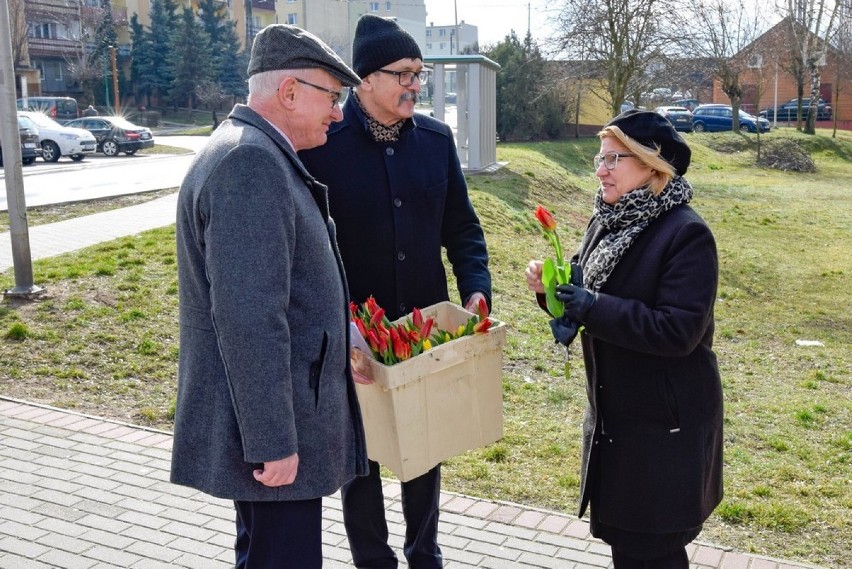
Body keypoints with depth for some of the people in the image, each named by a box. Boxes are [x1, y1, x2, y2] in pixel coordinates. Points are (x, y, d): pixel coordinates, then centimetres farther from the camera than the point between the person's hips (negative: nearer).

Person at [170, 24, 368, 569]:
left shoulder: (259, 155, 13)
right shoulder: (250, 163, -21)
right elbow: (247, 318, -27)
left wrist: (340, 341, 26)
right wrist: (271, 441, -24)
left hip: (280, 419, 11)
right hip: (270, 426, -11)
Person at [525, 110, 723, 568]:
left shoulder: (686, 234, -19)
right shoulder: (606, 222, 5)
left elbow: (678, 330, -26)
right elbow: (585, 295, 13)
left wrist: (593, 308, -28)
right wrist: (551, 286, -8)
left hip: (664, 422, -7)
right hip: (612, 412, 8)